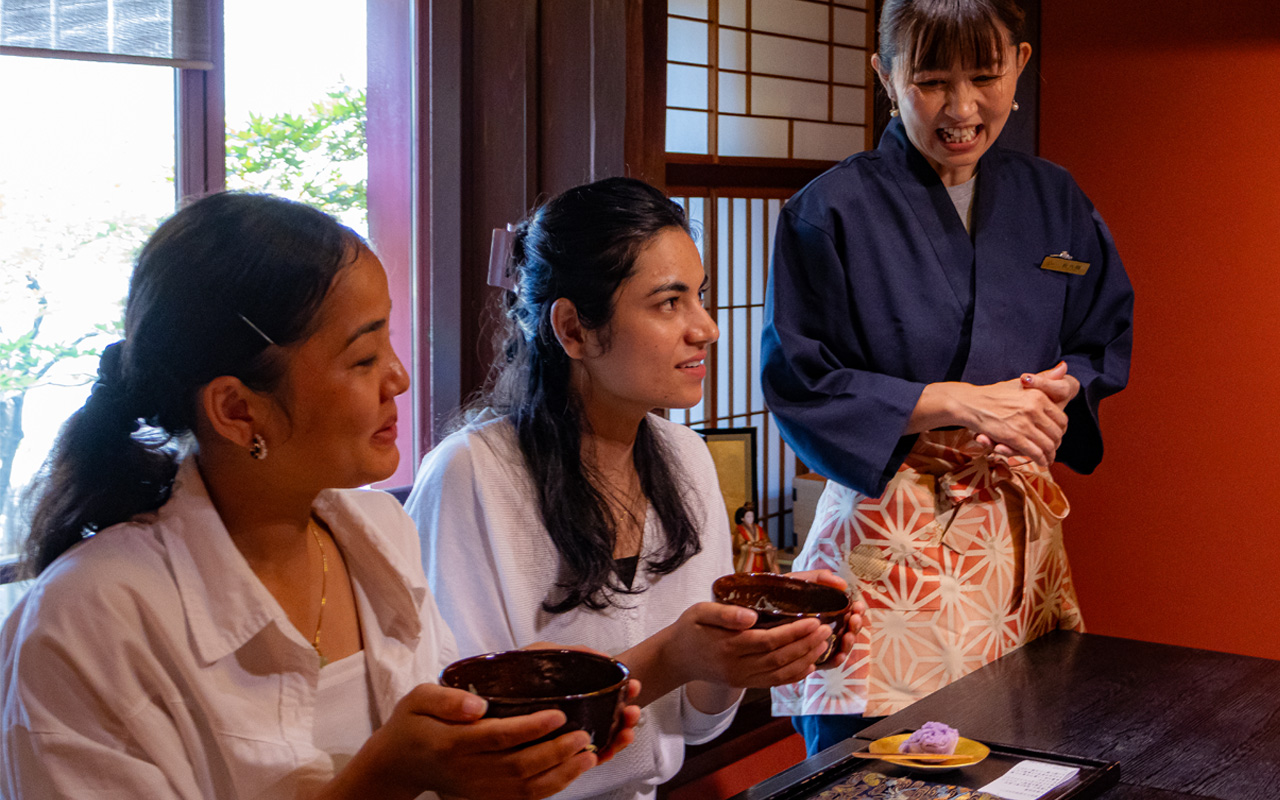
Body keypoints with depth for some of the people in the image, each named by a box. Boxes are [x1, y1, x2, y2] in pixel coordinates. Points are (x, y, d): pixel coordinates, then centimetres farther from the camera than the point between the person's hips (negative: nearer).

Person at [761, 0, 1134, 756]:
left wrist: (1052, 391, -7)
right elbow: (800, 384, -9)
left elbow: (1105, 344, 16)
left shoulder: (1054, 201, 9)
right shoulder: (833, 211, -7)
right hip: (890, 538, -4)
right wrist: (959, 402, -17)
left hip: (1020, 530, 5)